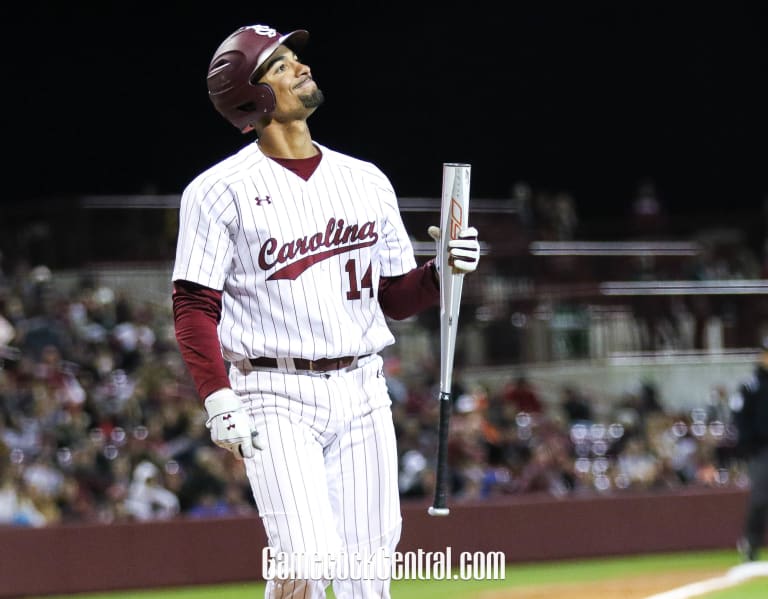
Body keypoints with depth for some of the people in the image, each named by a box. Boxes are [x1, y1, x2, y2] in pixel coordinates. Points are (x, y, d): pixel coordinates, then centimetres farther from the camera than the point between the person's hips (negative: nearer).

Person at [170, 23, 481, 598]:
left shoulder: (367, 180, 13)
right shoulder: (219, 190, -2)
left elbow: (396, 297, 17)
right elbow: (195, 308, -5)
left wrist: (445, 269, -3)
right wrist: (219, 400, -16)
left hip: (363, 394, 5)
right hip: (278, 399, -5)